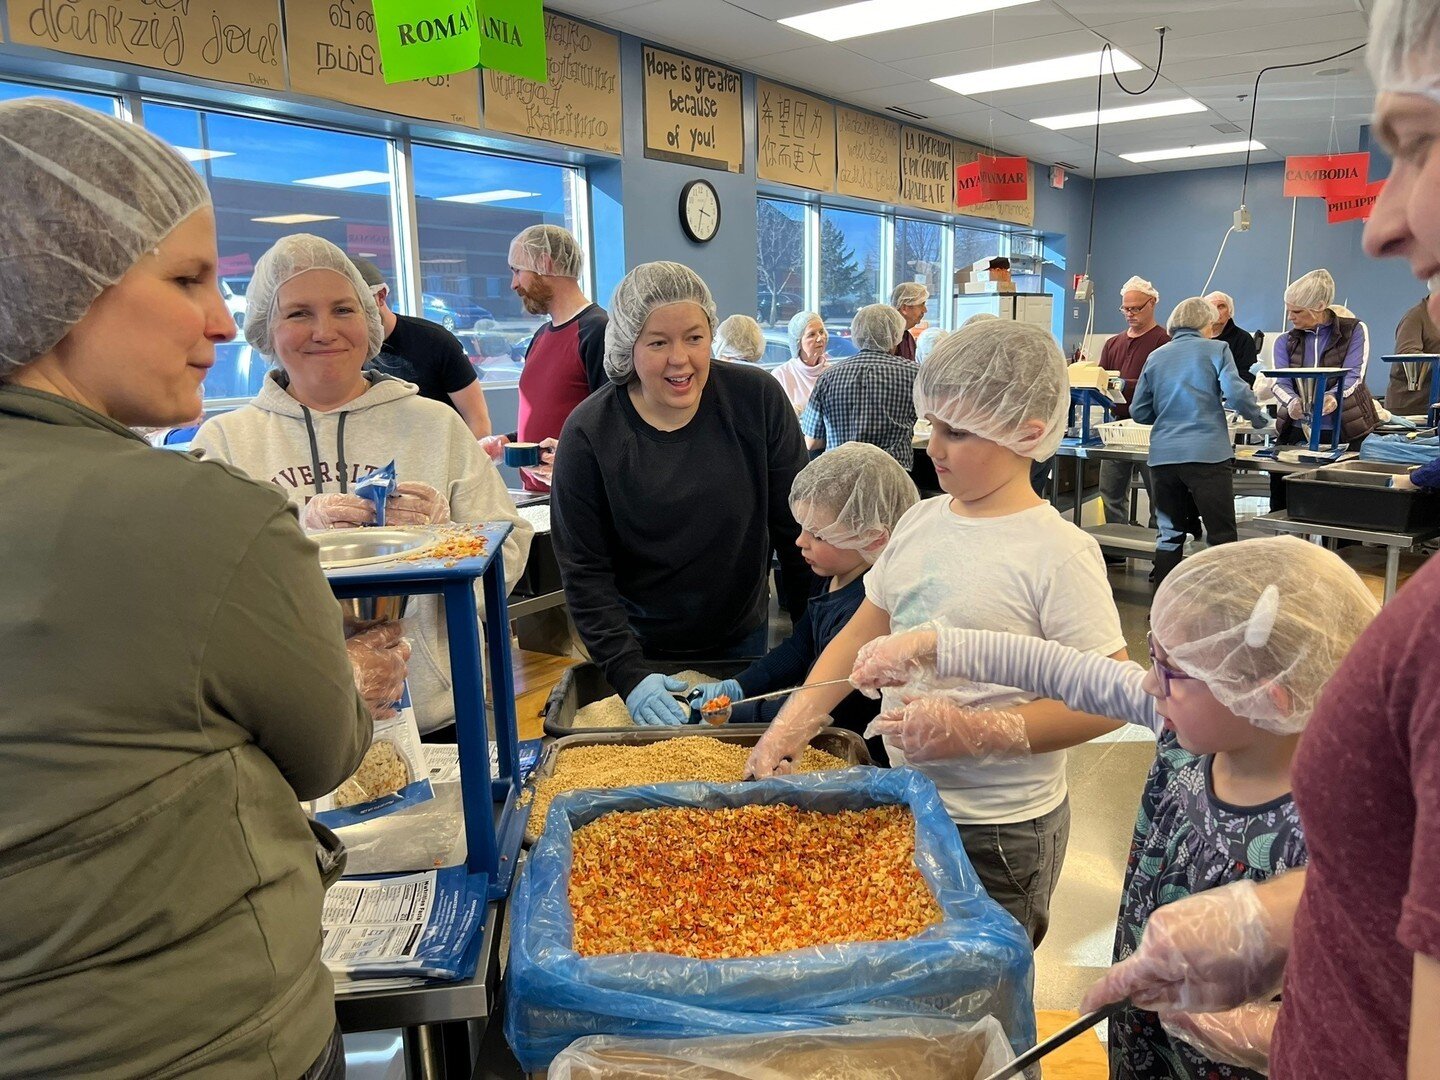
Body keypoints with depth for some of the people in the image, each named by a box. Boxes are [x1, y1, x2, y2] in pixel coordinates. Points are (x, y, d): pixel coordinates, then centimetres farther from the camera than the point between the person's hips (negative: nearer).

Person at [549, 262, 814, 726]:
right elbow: (585, 572, -13)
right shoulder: (588, 432, -16)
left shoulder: (758, 399, -13)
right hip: (642, 648, -1)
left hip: (741, 636, 2)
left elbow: (796, 528, -6)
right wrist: (630, 673, -22)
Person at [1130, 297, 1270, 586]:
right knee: (1221, 535, 2)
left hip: (1163, 454, 4)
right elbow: (1236, 394, -10)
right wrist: (1259, 419, 8)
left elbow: (1139, 412, 13)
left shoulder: (1156, 357, 13)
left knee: (1170, 535, 11)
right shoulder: (1215, 350, 2)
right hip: (1206, 452, -4)